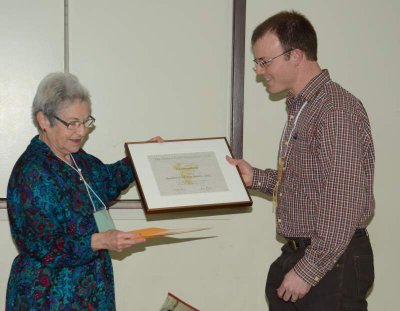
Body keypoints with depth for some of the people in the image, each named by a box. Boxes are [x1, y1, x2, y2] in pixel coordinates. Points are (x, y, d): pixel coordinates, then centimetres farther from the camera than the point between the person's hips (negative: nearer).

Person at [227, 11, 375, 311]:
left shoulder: (337, 109, -18)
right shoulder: (300, 108, 12)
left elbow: (344, 204, -21)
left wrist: (308, 271, -20)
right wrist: (255, 177, 7)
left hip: (333, 263, -9)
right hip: (297, 254, 9)